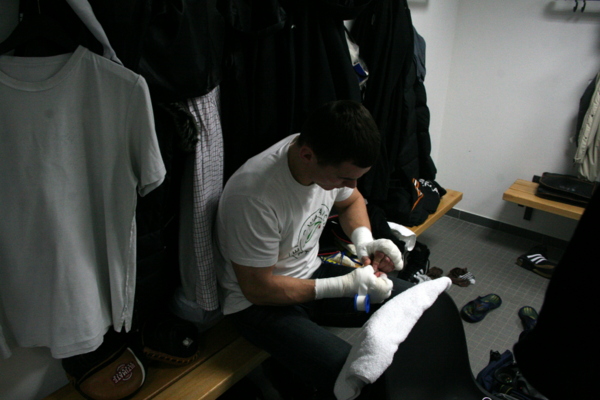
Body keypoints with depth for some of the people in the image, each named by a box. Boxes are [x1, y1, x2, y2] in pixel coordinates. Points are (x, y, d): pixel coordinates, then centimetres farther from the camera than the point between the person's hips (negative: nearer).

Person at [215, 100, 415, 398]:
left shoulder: (334, 161, -14)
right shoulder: (253, 197, -34)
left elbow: (350, 201, 9)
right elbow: (258, 288, -23)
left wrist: (364, 240, -13)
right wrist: (346, 285, -24)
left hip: (311, 272, 7)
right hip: (260, 303, -6)